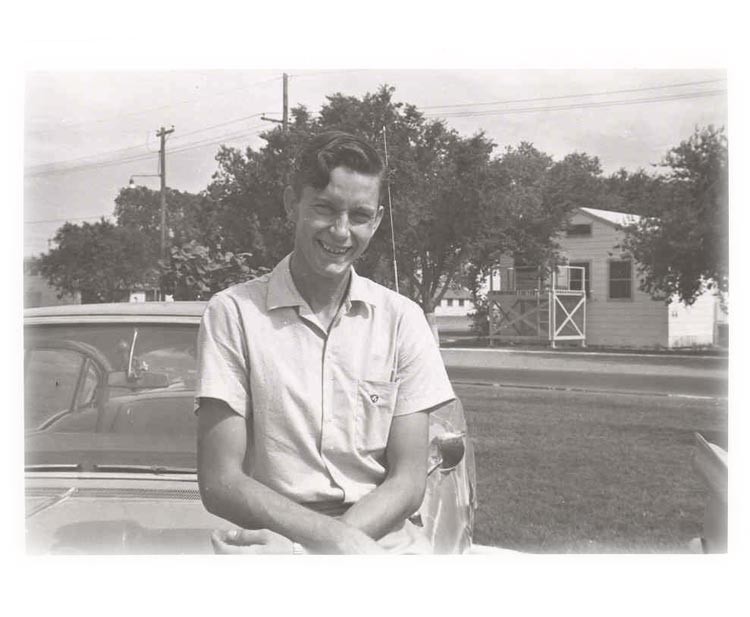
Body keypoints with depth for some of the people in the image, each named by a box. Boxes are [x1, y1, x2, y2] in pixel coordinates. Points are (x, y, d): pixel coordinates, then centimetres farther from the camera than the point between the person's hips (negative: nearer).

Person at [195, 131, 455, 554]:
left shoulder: (402, 318, 7)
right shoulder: (234, 313, 1)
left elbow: (408, 483, 3)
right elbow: (220, 483, -3)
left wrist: (292, 542, -11)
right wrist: (334, 536, -16)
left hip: (387, 543, 3)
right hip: (270, 540, -2)